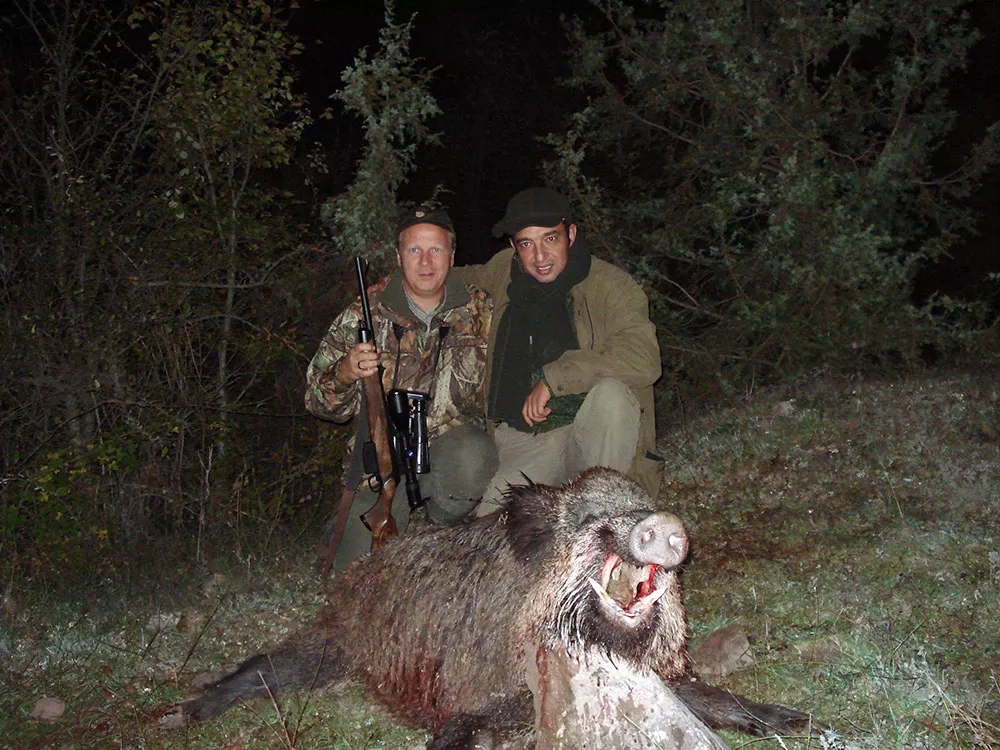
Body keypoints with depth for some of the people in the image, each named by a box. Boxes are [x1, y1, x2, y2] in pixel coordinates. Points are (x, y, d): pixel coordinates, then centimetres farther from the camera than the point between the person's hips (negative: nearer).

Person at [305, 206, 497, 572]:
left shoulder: (479, 309, 2)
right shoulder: (366, 312, -1)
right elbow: (319, 401, -1)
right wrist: (344, 373, -22)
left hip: (452, 443, 0)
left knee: (472, 459, -36)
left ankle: (443, 519, -2)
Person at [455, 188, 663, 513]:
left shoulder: (611, 285, -10)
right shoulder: (503, 271, 5)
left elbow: (643, 358, -26)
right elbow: (467, 278, 31)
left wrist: (554, 377, -26)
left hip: (593, 437, -3)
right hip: (522, 442, 3)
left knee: (612, 392, -34)